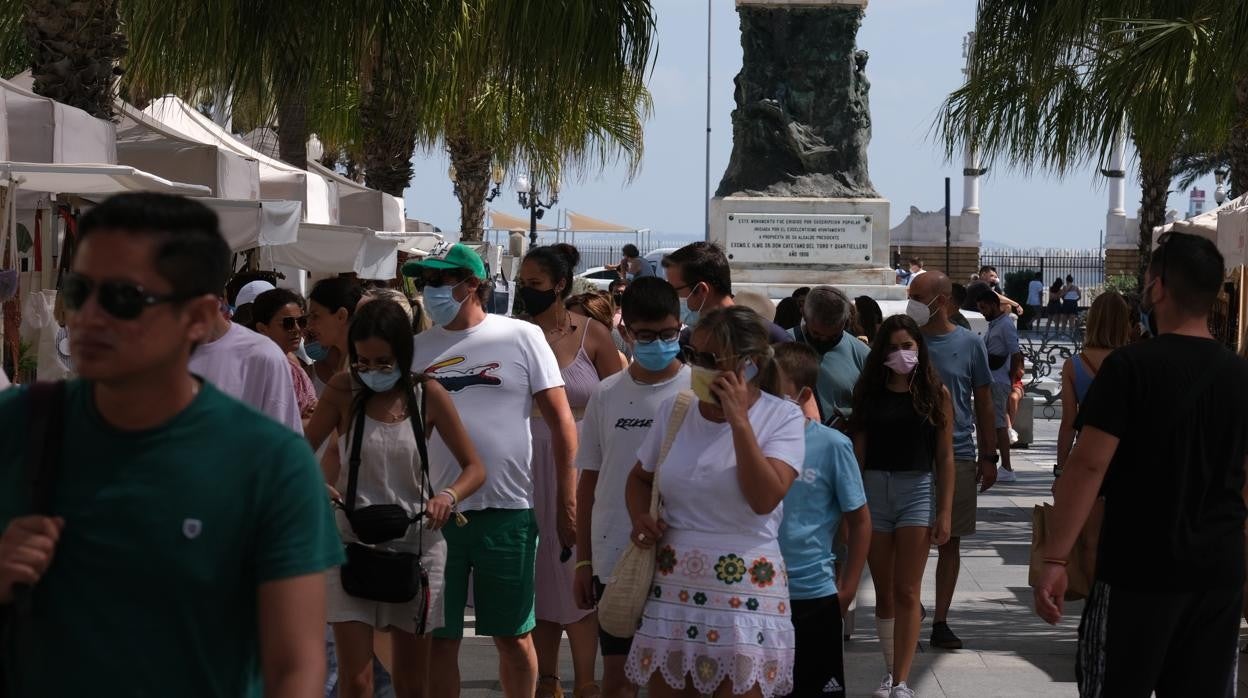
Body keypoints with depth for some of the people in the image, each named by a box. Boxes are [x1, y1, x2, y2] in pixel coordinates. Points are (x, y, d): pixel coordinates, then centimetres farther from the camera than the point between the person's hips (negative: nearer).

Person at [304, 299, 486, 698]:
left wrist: (448, 496, -21)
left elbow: (474, 468, 0)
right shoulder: (343, 392, -4)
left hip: (414, 545, 1)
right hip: (352, 542, -1)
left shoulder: (428, 395, -4)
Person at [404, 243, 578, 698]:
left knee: (513, 636, 8)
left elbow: (561, 423, 0)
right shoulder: (417, 349, 7)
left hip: (506, 511, -2)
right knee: (439, 637, 7)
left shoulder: (521, 337, 0)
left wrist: (567, 504, -5)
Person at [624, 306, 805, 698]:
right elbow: (640, 477, 21)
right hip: (673, 585, 4)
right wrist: (640, 518, 0)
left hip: (745, 593, -4)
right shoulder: (674, 410, 6)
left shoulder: (782, 418, -6)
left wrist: (738, 419, -19)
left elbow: (764, 498, -20)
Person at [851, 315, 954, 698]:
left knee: (906, 593, -6)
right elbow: (858, 450, 5)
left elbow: (945, 457, 1)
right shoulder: (869, 391, 5)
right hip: (873, 489, 2)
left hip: (917, 490, -2)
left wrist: (945, 512, -4)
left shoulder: (935, 393, 1)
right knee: (884, 592, 10)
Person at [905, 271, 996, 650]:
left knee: (950, 541, 5)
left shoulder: (969, 344, 1)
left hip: (958, 454, 0)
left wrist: (988, 456, 3)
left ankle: (941, 622, 13)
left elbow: (984, 404, 6)